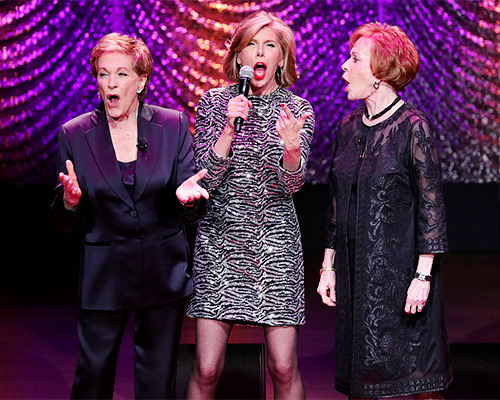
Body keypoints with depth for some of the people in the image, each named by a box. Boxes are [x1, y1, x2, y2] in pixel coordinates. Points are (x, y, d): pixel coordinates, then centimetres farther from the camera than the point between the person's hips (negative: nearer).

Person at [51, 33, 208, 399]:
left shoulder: (173, 125, -2)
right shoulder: (74, 134, -3)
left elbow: (195, 210, -1)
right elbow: (65, 225, -1)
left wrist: (186, 197, -25)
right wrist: (70, 202, -24)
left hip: (164, 271, 1)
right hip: (103, 275, 0)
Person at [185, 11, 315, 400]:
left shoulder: (298, 109, 4)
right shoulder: (214, 102, 3)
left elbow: (292, 182, -8)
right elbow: (207, 178, -5)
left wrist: (291, 145, -29)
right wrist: (230, 127, -19)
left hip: (276, 244, 0)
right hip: (220, 240, 0)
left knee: (284, 369, -3)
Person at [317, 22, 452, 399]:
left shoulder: (413, 127, -9)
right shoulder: (349, 126, 9)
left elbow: (431, 205, -10)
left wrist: (423, 275, -14)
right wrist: (329, 266, 11)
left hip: (401, 270, -6)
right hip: (356, 272, 6)